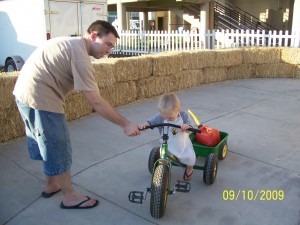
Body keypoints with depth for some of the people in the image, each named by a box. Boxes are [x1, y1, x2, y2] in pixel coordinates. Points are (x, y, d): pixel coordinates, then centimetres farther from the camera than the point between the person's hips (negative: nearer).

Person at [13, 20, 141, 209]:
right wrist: (126, 124, -16)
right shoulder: (80, 54, -19)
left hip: (25, 93, 10)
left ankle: (51, 185, 39)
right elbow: (96, 102, -21)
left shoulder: (69, 43, 13)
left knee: (48, 146, 22)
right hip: (41, 99, -10)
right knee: (59, 150, 3)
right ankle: (70, 197, 18)